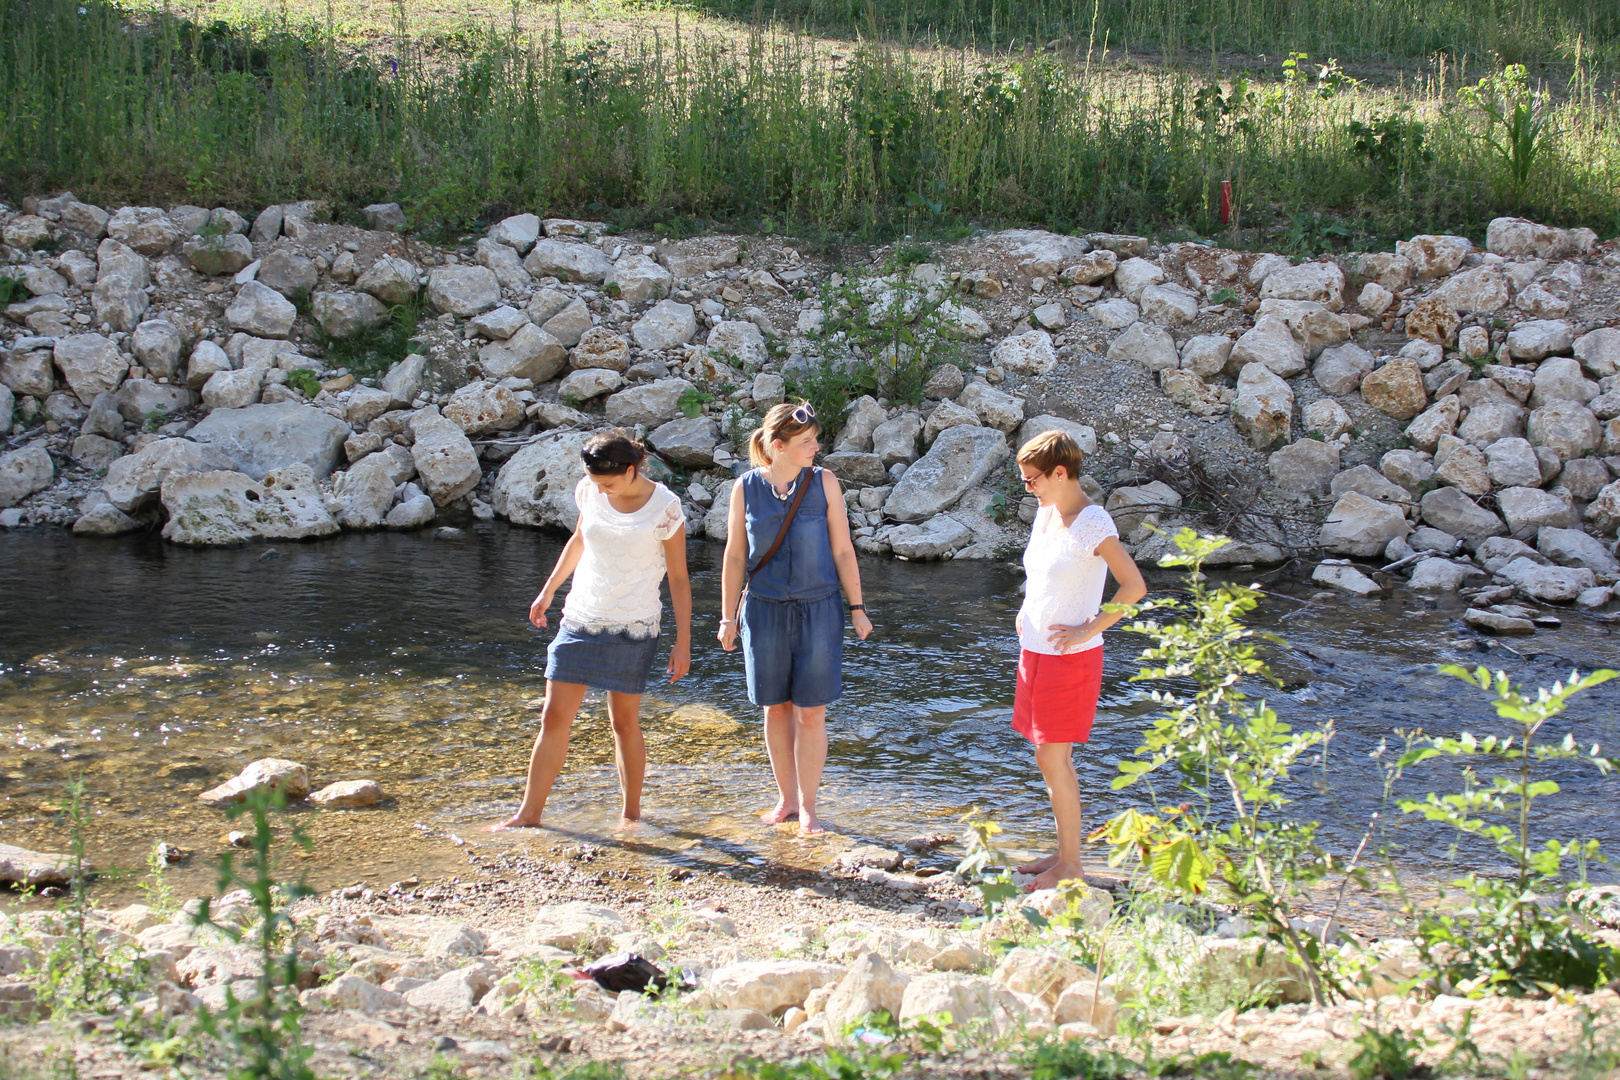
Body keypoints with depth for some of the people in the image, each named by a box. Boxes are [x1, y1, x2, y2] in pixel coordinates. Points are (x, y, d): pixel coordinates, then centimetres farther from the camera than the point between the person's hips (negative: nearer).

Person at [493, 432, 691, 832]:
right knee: (554, 718, 1)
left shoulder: (665, 509, -12)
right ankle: (529, 814, 6)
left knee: (625, 722, 4)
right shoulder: (589, 492, 0)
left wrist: (683, 642, -7)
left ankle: (631, 812, 21)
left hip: (632, 629, -4)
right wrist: (548, 590, 25)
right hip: (580, 619, 4)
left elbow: (679, 578, -6)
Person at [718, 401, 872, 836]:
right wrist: (728, 616, 4)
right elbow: (735, 556, 4)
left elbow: (842, 551, 1)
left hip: (818, 609, -1)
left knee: (811, 713, 0)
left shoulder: (824, 483, -3)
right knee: (776, 708, 9)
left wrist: (857, 609, 1)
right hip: (765, 609, 1)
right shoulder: (746, 488, -3)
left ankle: (807, 807, 11)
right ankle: (786, 798, 25)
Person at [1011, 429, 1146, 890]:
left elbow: (1134, 587, -21)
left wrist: (1086, 630, -19)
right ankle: (1064, 853, 22)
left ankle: (1070, 866, 4)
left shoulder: (1092, 523, -17)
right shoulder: (1045, 513, 9)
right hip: (1035, 652, 8)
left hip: (1071, 658, -8)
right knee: (1051, 759, 12)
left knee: (1053, 759, -5)